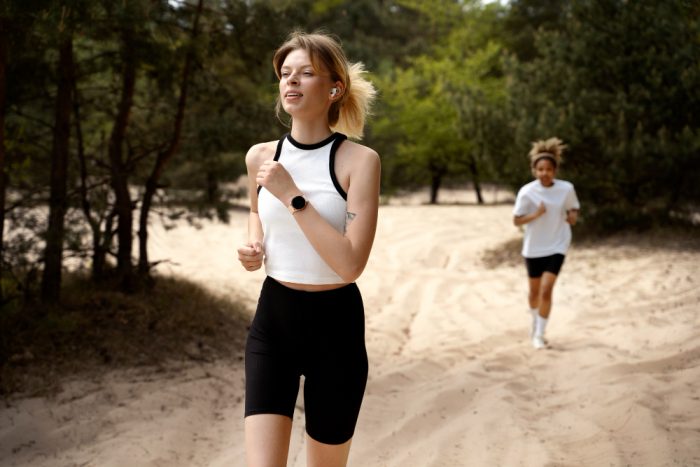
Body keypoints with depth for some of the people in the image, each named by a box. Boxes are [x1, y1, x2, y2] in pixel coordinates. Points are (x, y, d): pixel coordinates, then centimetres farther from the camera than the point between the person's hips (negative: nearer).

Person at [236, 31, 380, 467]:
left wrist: (292, 195, -22)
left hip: (335, 325, -2)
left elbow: (350, 264, -21)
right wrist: (253, 247, 3)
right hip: (272, 321, 3)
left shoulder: (359, 160, -12)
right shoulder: (260, 156, 1)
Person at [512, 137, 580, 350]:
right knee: (534, 291, 15)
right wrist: (536, 214, -25)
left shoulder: (566, 189, -9)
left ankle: (539, 334, -1)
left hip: (556, 246, -1)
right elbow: (516, 220, -8)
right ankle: (536, 322, 45)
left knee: (546, 289, -13)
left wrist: (573, 216, -15)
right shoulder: (527, 192, -13)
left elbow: (574, 209, 8)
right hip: (534, 247, 1)